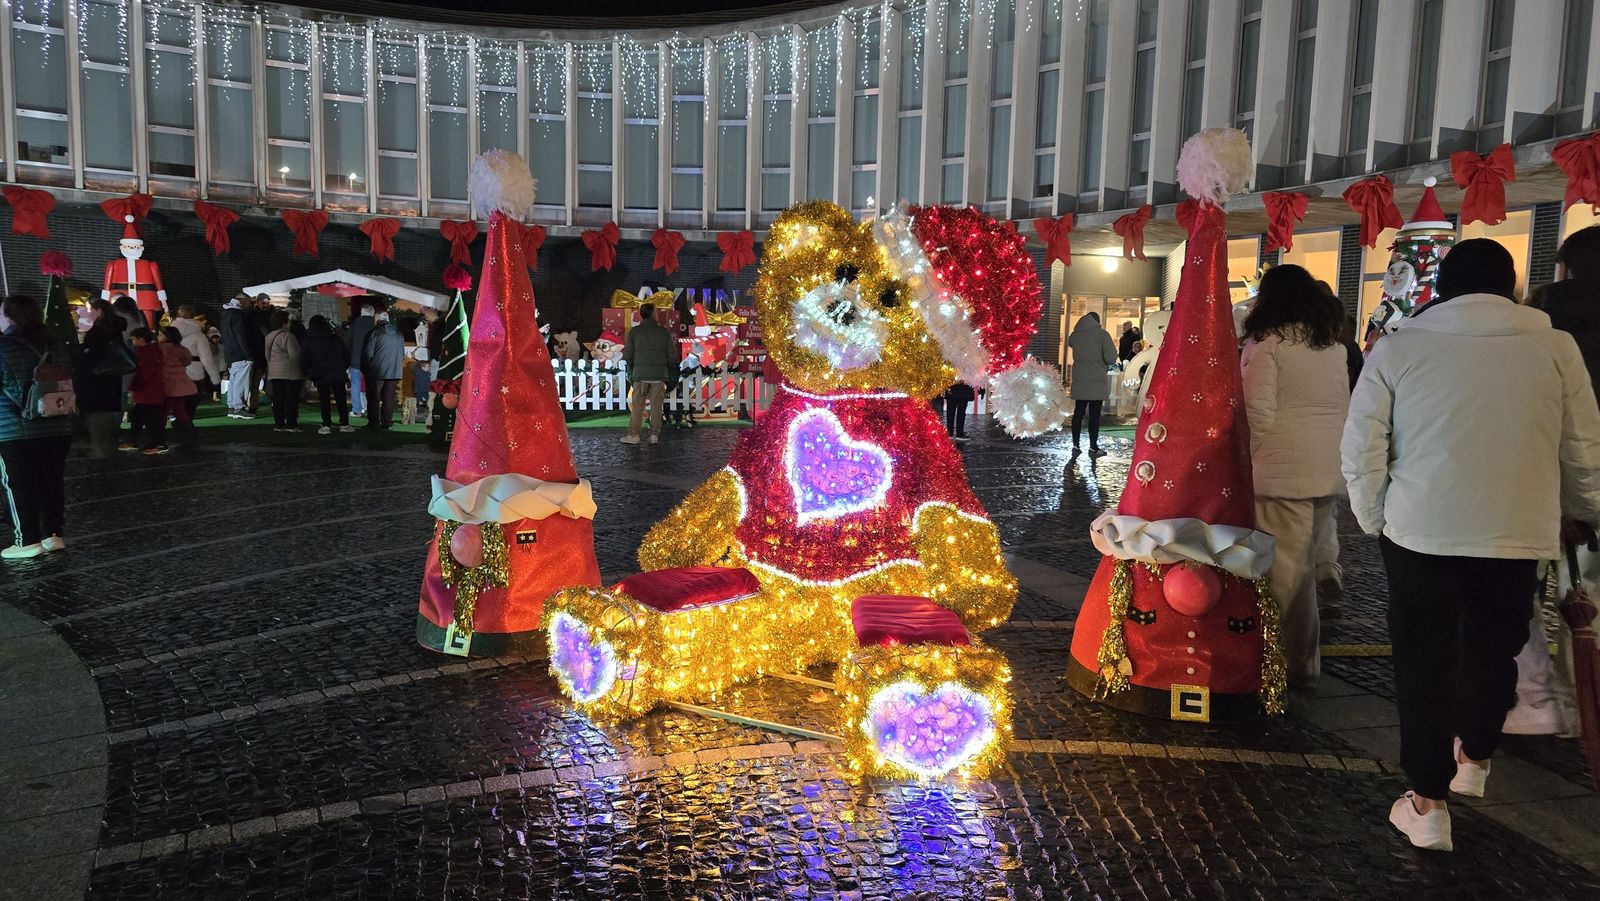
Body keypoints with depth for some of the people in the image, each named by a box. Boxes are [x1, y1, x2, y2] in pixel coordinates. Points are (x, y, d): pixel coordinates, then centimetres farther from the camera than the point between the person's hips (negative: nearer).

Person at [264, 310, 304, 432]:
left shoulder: (269, 337, 13)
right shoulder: (287, 336, -13)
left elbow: (268, 356, 18)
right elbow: (294, 355, -16)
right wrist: (301, 364, 0)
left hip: (274, 372, 7)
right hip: (290, 372, -7)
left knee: (278, 400, 9)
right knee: (291, 399, -3)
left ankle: (278, 424, 10)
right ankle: (291, 425, -4)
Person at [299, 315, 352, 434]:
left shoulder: (308, 342, -2)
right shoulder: (335, 338, 3)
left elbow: (304, 361, -1)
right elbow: (346, 356, 7)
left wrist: (306, 373, 12)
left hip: (320, 376, -1)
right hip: (338, 374, 2)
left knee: (324, 401, 3)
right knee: (341, 400, 6)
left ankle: (326, 426, -1)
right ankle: (344, 424, 6)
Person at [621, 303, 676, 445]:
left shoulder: (634, 331, -1)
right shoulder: (664, 331, 1)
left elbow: (627, 355, 0)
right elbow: (672, 355, 2)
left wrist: (631, 370, 16)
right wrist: (671, 373, 15)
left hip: (640, 374, 0)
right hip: (659, 374, 0)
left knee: (637, 405, 4)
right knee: (657, 406, 4)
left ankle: (633, 434, 1)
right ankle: (654, 435, 3)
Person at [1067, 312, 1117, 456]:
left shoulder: (1075, 335, 5)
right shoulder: (1102, 334, -8)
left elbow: (1070, 344, 28)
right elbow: (1111, 358, -14)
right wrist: (1104, 363, 6)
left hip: (1079, 380, 4)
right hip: (1097, 381, -4)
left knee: (1078, 413, 11)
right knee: (1094, 415, 0)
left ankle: (1075, 445, 14)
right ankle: (1093, 447, 3)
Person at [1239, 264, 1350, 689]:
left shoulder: (1268, 341, -9)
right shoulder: (1333, 343, 13)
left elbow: (1259, 413, -14)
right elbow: (1344, 406, 17)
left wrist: (1249, 458, -2)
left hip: (1284, 471, -7)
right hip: (1330, 471, 7)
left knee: (1285, 567, 0)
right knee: (1303, 564, 15)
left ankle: (1294, 664, 7)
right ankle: (1305, 663, 24)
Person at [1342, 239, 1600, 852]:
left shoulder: (1397, 348, -4)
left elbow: (1360, 447, -4)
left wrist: (1374, 517, 11)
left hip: (1420, 530, -1)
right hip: (1516, 531, 2)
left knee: (1425, 658, 10)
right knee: (1492, 649, 22)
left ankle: (1427, 801, 15)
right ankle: (1474, 757, 43)